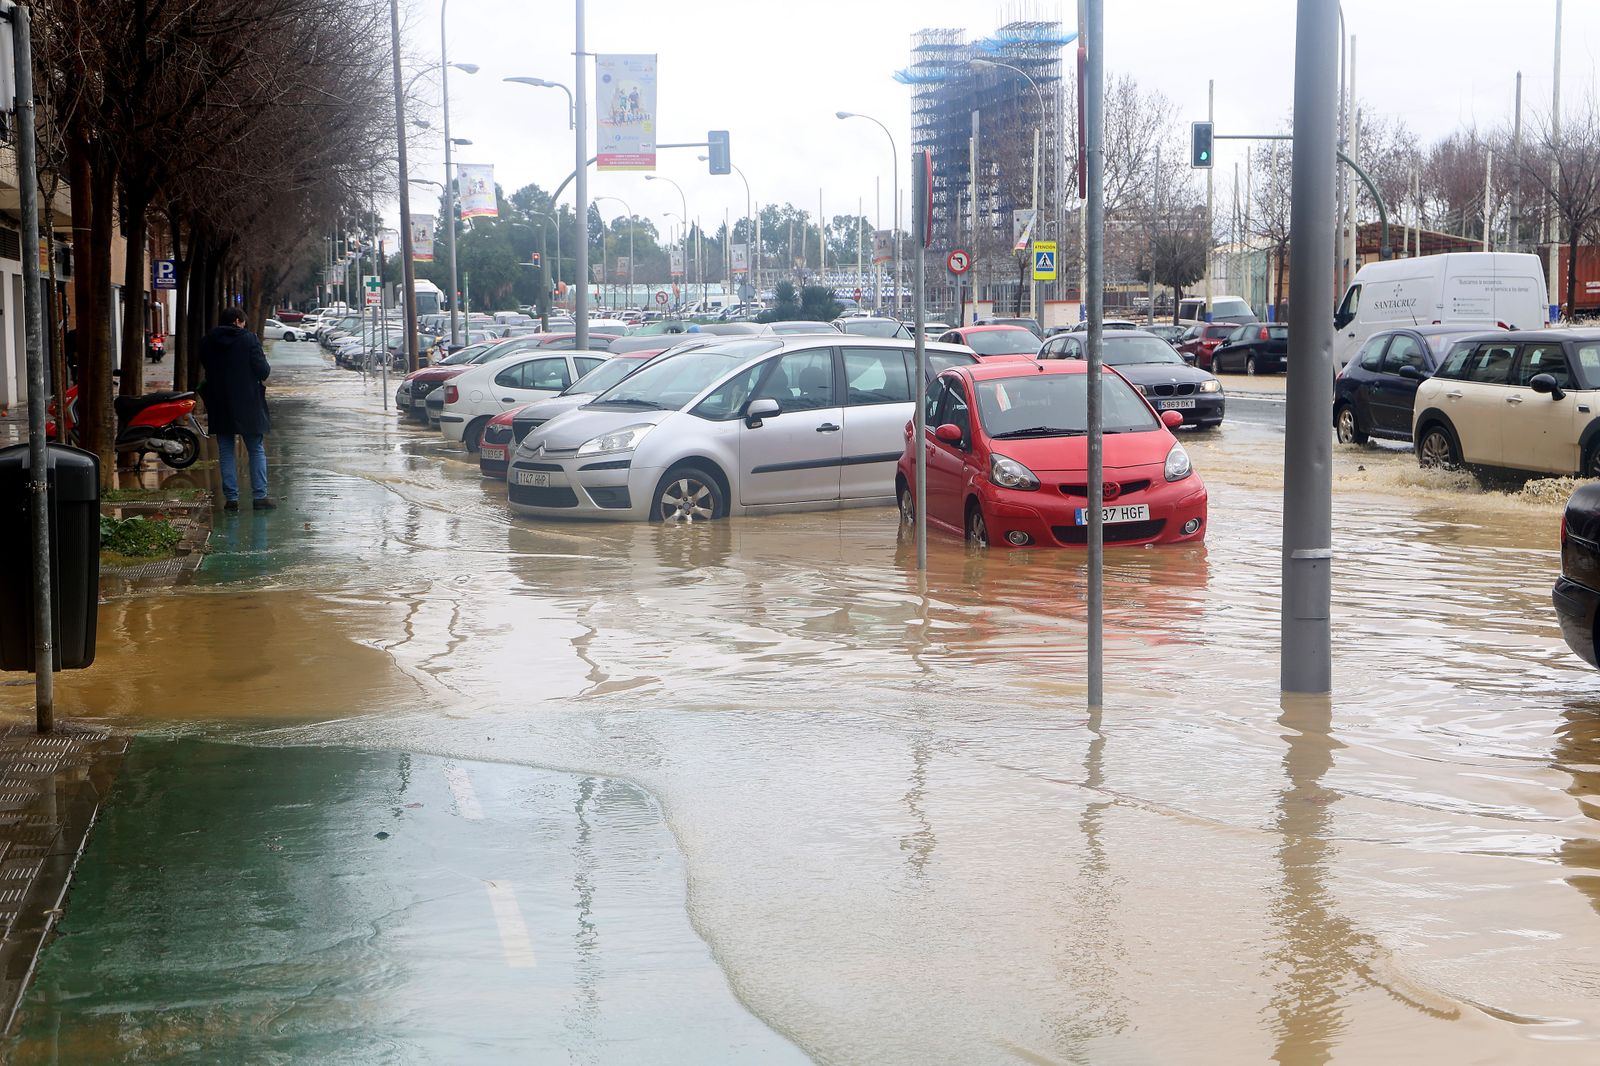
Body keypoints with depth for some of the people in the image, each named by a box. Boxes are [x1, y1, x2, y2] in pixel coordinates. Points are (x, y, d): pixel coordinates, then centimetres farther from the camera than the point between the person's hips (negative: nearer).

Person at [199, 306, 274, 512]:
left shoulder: (207, 342, 2)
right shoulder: (248, 339, -9)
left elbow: (205, 368, 14)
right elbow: (262, 371, -11)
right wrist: (267, 367, 10)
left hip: (220, 406, 3)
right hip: (248, 405, -3)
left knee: (226, 452, 8)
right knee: (257, 450, 7)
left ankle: (231, 498, 4)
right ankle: (260, 496, 3)